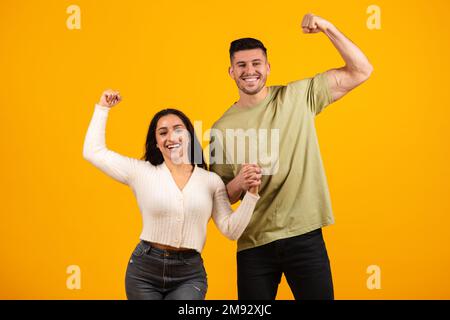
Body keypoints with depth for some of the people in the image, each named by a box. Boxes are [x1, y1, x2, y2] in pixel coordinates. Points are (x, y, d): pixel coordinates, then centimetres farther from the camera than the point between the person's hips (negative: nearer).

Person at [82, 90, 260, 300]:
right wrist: (103, 108, 10)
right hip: (144, 270, 1)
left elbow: (231, 231, 0)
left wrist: (251, 193, -11)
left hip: (189, 276, -1)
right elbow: (93, 152, 6)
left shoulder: (211, 180, 4)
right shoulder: (142, 172, 3)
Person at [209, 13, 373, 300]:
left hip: (304, 237, -1)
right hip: (254, 245, 1)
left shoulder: (298, 97, 2)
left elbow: (360, 71, 0)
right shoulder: (222, 128, 3)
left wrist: (328, 28, -11)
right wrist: (239, 183, -15)